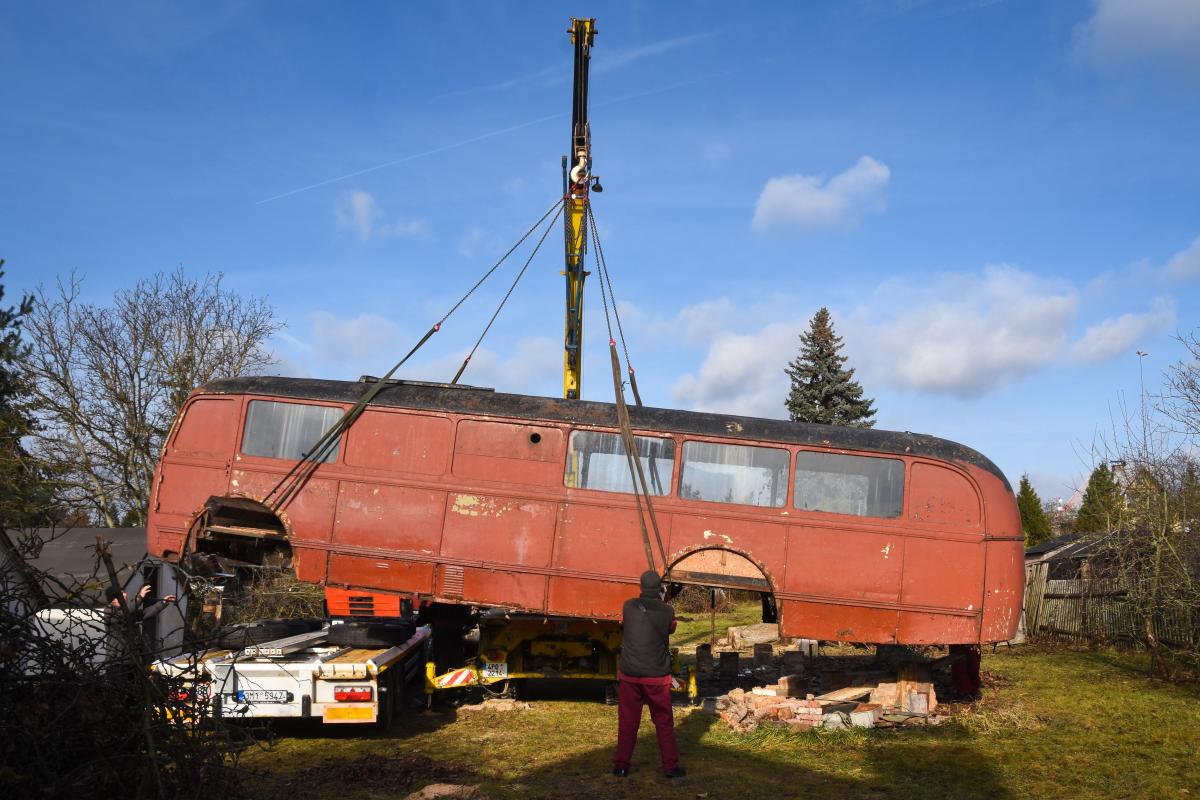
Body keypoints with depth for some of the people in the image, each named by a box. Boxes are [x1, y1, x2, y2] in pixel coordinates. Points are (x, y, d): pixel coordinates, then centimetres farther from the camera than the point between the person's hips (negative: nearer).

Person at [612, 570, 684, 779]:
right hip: (657, 677, -1)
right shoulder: (667, 611, -9)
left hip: (629, 675, 1)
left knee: (627, 722, 11)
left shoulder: (629, 606, -6)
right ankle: (670, 766, 16)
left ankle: (621, 766, 16)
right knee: (664, 722, 11)